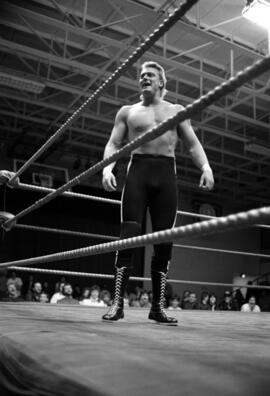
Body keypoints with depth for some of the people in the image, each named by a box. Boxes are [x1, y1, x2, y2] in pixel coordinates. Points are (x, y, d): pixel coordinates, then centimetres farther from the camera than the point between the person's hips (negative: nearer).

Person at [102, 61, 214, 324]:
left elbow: (193, 144, 11)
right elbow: (113, 144, 9)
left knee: (164, 240, -2)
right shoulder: (127, 112, 17)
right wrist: (107, 168, -12)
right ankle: (117, 303, -7)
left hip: (166, 174, 1)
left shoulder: (177, 111, 18)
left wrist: (206, 167, -8)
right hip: (138, 171, -1)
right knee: (129, 235, -11)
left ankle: (158, 306, 6)